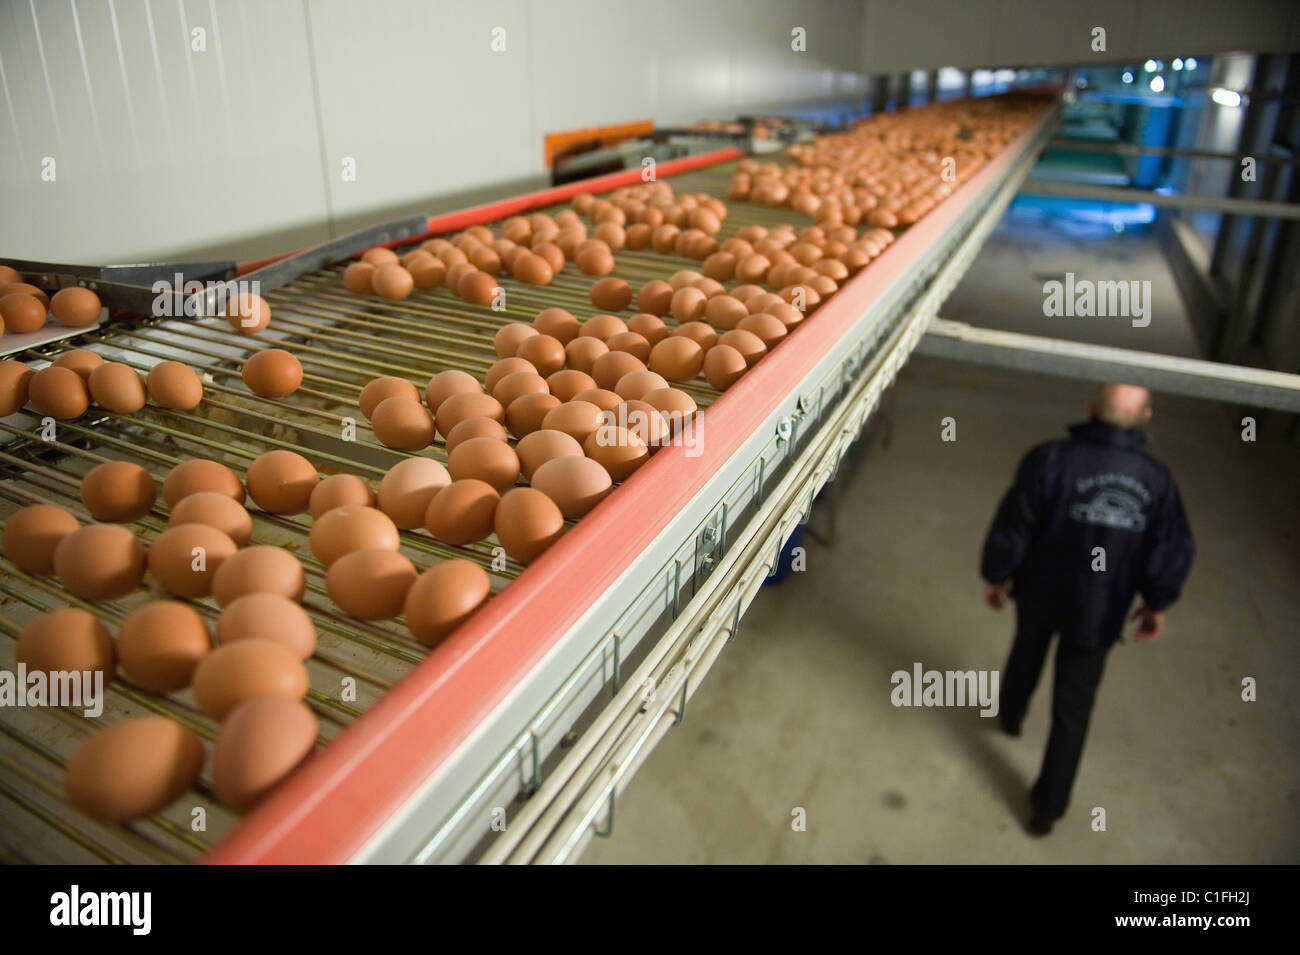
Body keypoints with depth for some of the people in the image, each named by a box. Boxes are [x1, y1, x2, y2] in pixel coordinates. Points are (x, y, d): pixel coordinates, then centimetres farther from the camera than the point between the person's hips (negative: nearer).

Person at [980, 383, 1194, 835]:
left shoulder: (1051, 460, -23)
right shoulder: (1158, 480, -14)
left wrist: (995, 575, 0)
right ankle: (1047, 807, 23)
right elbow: (1174, 553, -6)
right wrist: (1156, 603, 12)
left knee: (1027, 652, 32)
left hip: (1039, 594, 0)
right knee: (1072, 712, 14)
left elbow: (1011, 528, -17)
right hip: (1099, 614, 1)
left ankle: (1010, 715, 60)